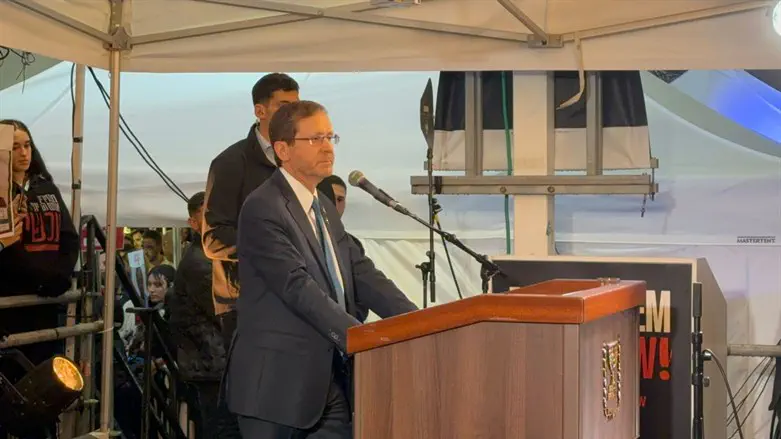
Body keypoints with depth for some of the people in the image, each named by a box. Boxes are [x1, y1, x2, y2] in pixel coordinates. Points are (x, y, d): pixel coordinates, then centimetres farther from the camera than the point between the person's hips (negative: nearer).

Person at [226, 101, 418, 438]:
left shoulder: (325, 209, 16)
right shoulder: (262, 208, -13)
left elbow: (362, 274, 9)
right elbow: (298, 287, -22)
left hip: (330, 383, 8)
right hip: (278, 382, -8)